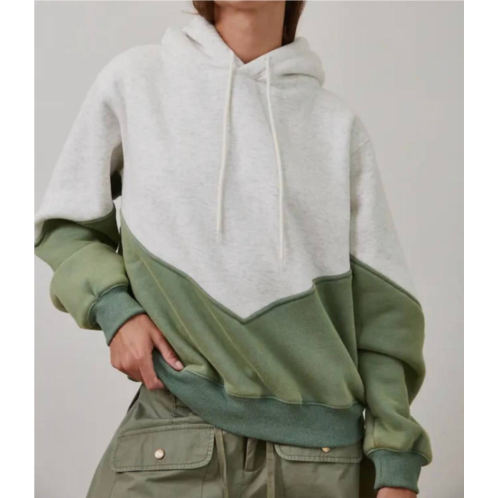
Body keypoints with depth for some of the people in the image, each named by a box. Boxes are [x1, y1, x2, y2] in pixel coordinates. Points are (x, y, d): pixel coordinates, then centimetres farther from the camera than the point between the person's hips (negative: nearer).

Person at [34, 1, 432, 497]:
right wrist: (113, 307, -6)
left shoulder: (338, 126, 5)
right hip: (173, 434, -1)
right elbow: (65, 222, 13)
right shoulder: (133, 81, 4)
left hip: (322, 448, 1)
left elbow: (379, 307, 5)